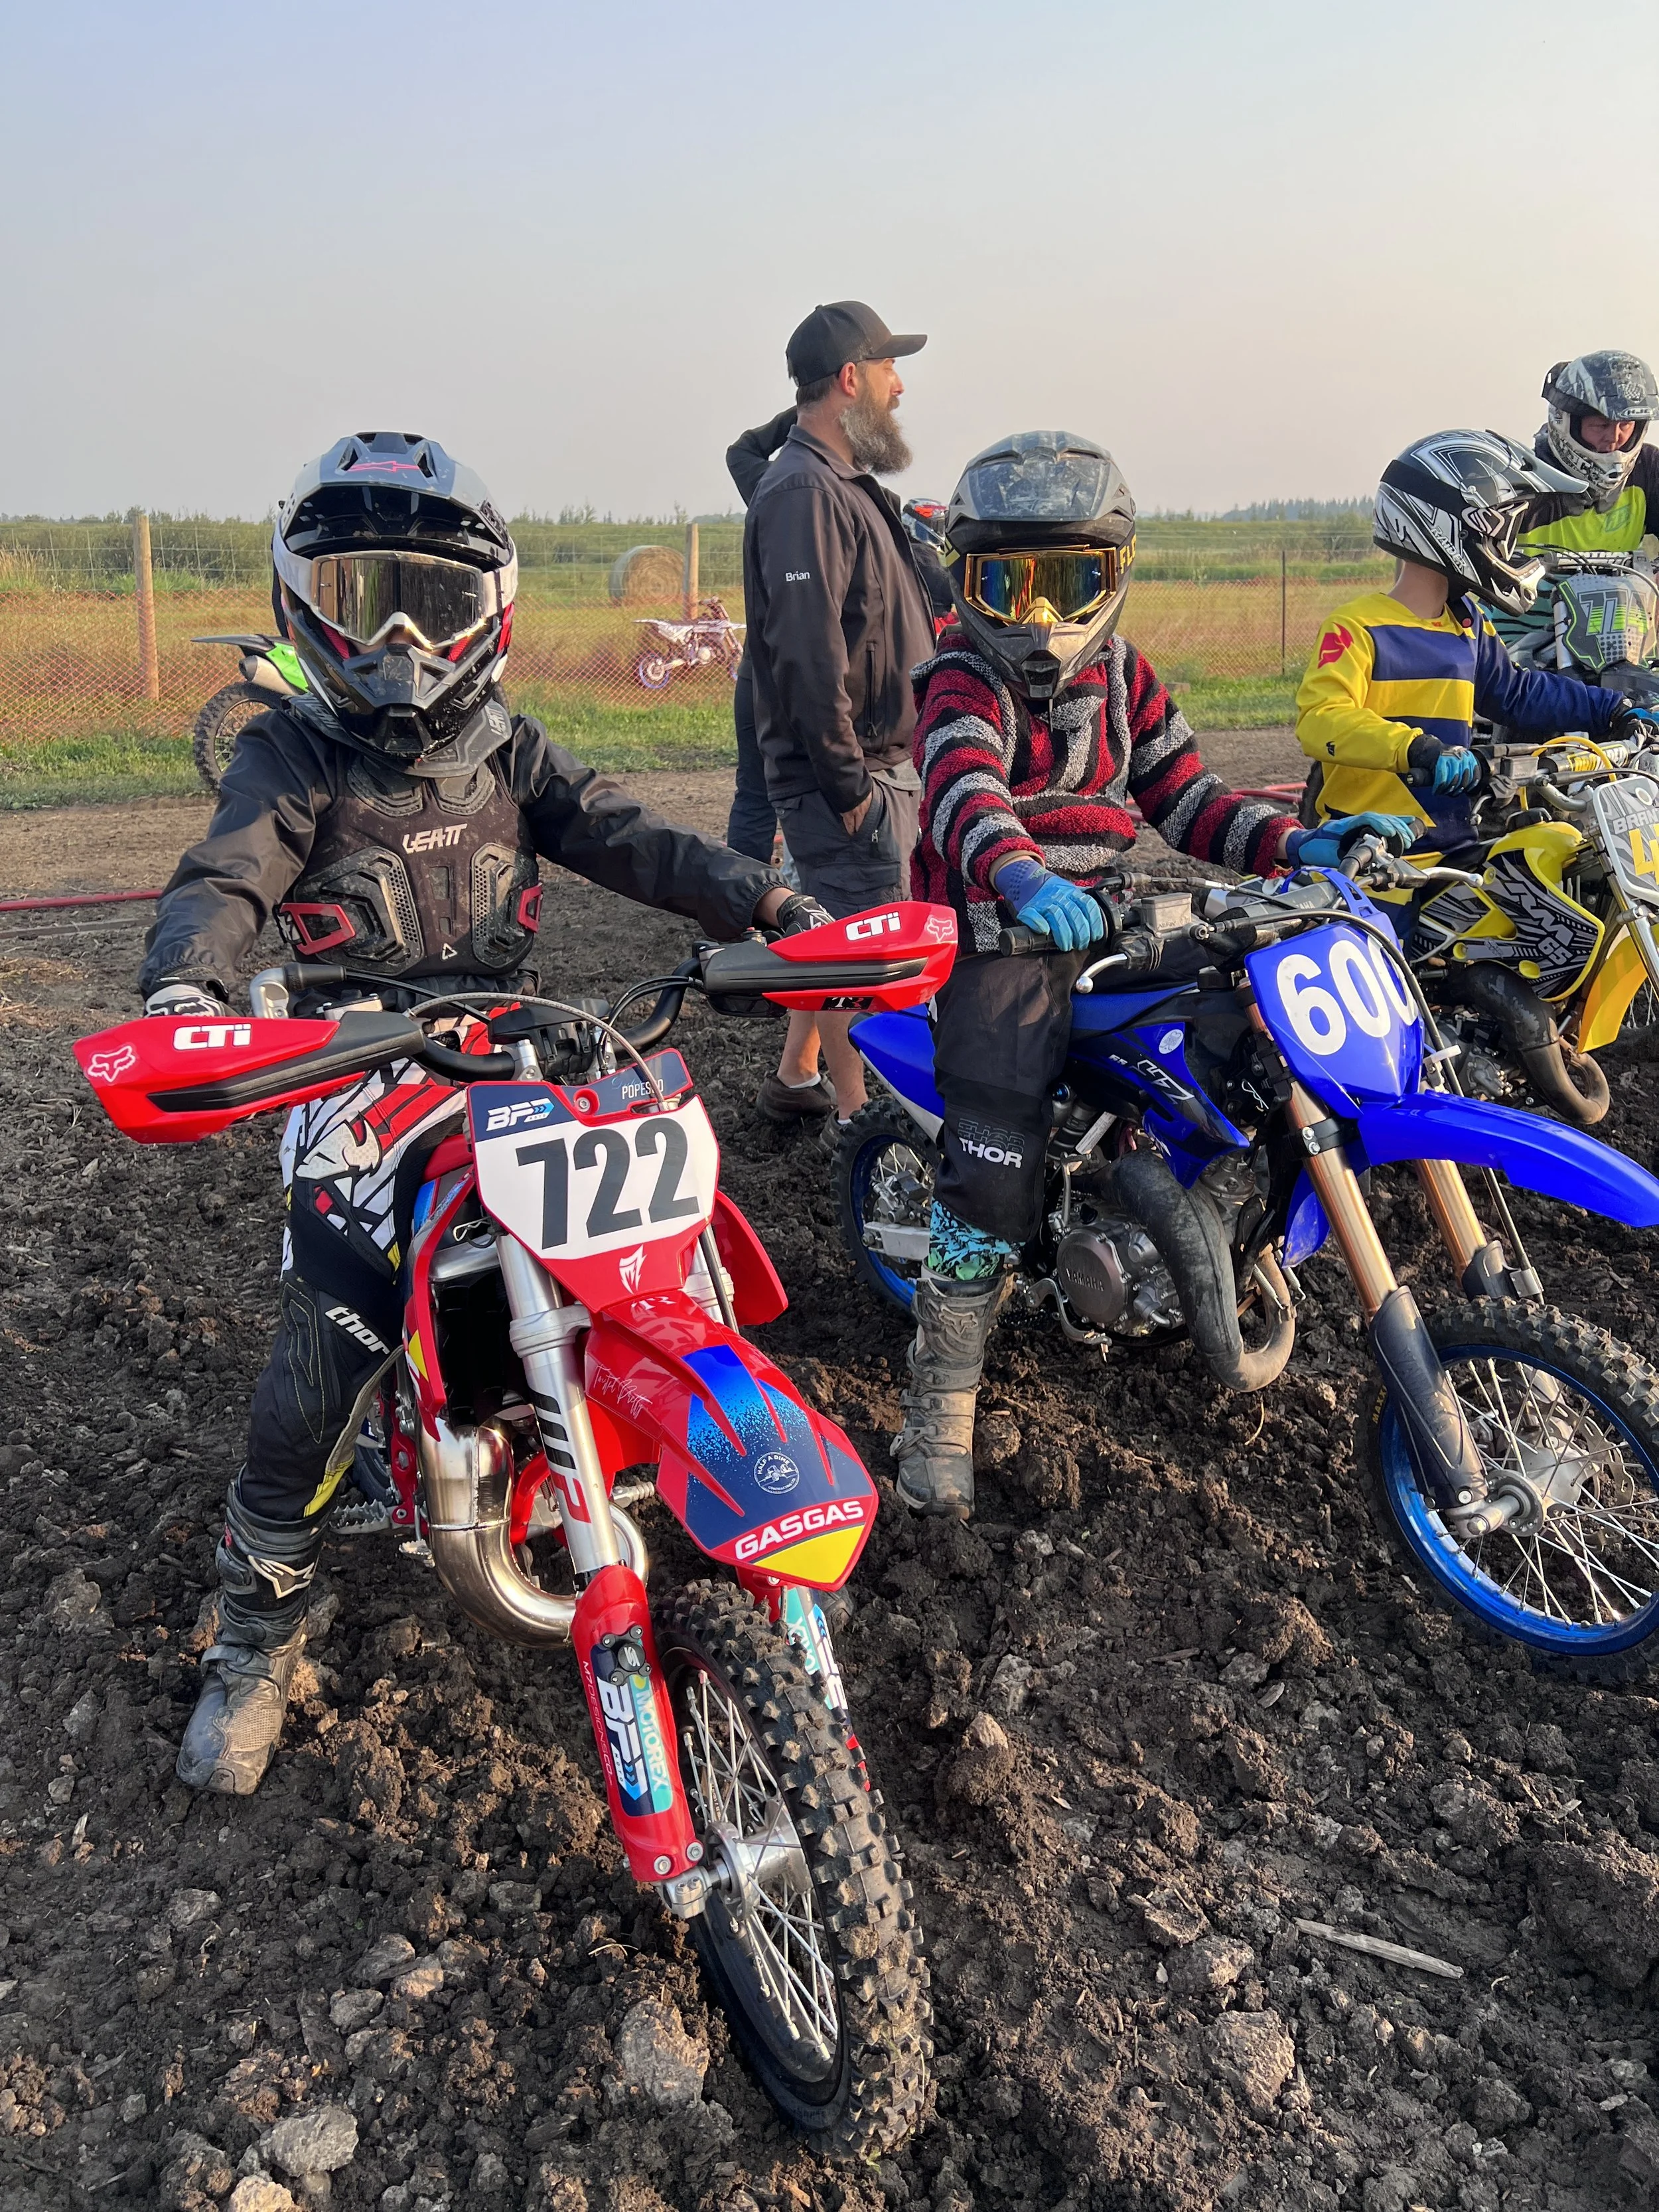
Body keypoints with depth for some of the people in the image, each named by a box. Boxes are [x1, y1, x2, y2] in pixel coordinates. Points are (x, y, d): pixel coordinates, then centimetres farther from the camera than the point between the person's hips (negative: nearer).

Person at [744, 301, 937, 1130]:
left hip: (876, 761, 11)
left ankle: (797, 1078, 31)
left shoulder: (845, 484, 18)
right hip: (847, 771, -11)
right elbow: (808, 653, -25)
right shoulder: (806, 492, -17)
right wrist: (849, 784, -23)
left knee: (833, 930, 19)